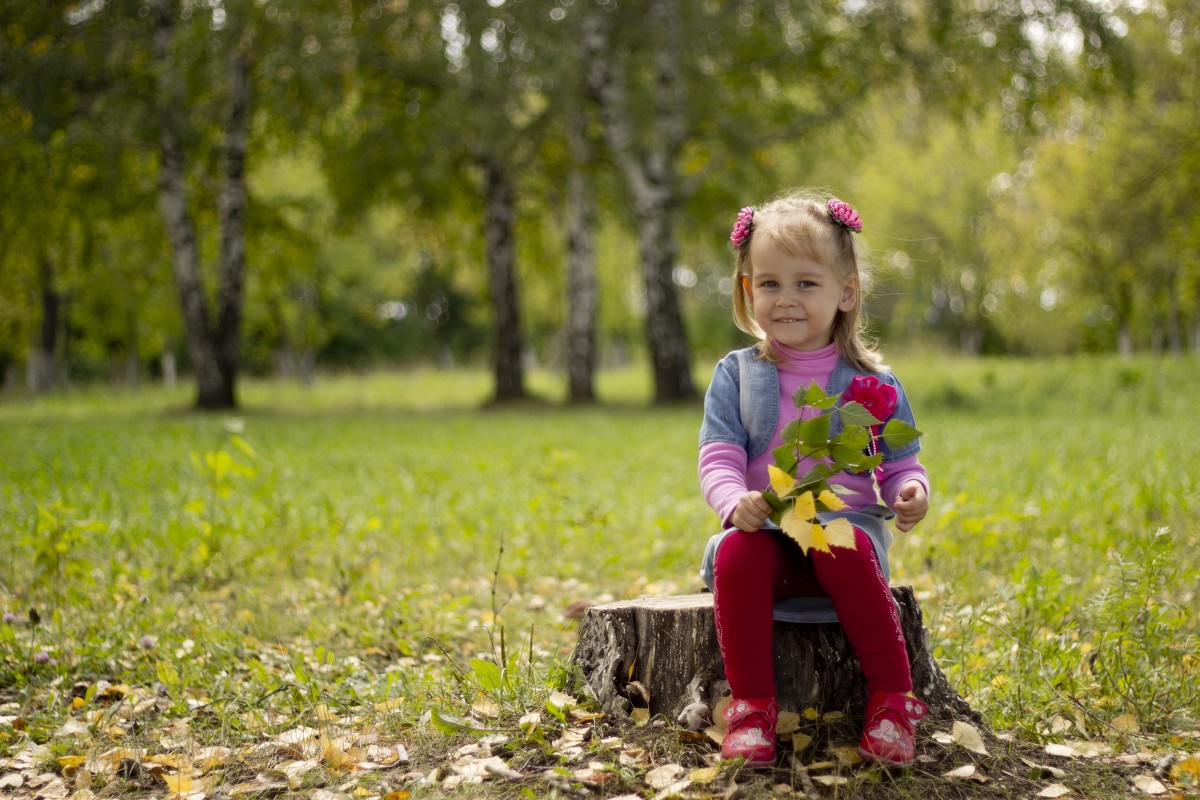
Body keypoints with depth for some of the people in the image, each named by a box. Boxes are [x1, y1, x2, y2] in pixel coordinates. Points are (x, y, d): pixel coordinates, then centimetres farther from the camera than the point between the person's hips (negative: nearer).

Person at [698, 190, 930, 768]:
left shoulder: (870, 381, 6)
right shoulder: (736, 375, 7)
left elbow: (900, 462, 9)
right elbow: (718, 458, 0)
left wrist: (910, 492, -15)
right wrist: (736, 501, -22)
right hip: (764, 530, 1)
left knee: (847, 553, -36)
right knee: (736, 553, -33)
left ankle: (892, 699, -23)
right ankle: (751, 706, -24)